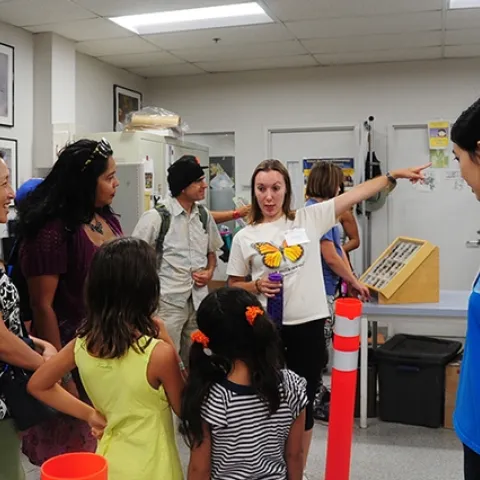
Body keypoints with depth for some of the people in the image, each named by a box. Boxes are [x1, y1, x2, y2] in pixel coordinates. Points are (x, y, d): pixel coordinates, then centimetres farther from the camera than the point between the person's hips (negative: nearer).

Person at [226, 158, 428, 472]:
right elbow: (233, 286, 8)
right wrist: (256, 287, -11)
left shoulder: (309, 218, 1)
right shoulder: (245, 237, 1)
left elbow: (354, 195, 3)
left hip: (308, 326, 1)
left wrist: (393, 176, 3)